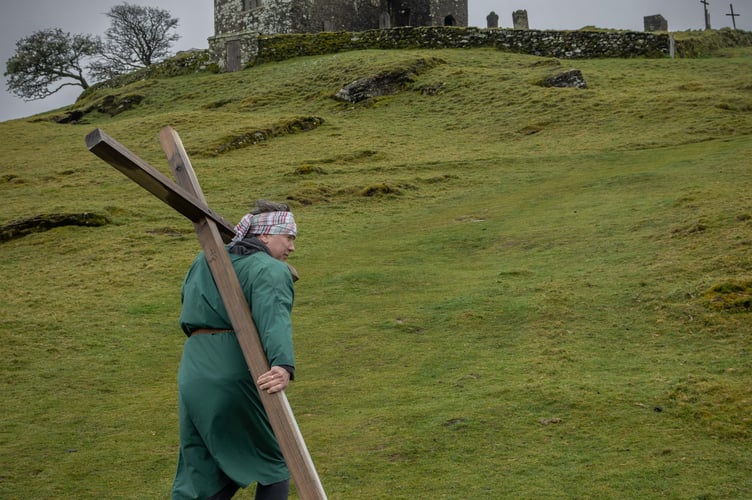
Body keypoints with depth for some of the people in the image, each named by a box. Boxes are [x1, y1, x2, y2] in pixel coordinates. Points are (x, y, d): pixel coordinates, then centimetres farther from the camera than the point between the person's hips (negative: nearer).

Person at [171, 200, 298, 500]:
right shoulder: (271, 271, -3)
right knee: (276, 461, 16)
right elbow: (276, 319, -23)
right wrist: (284, 367, -38)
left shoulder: (207, 259, 19)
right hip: (238, 377, -6)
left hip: (193, 376, 6)